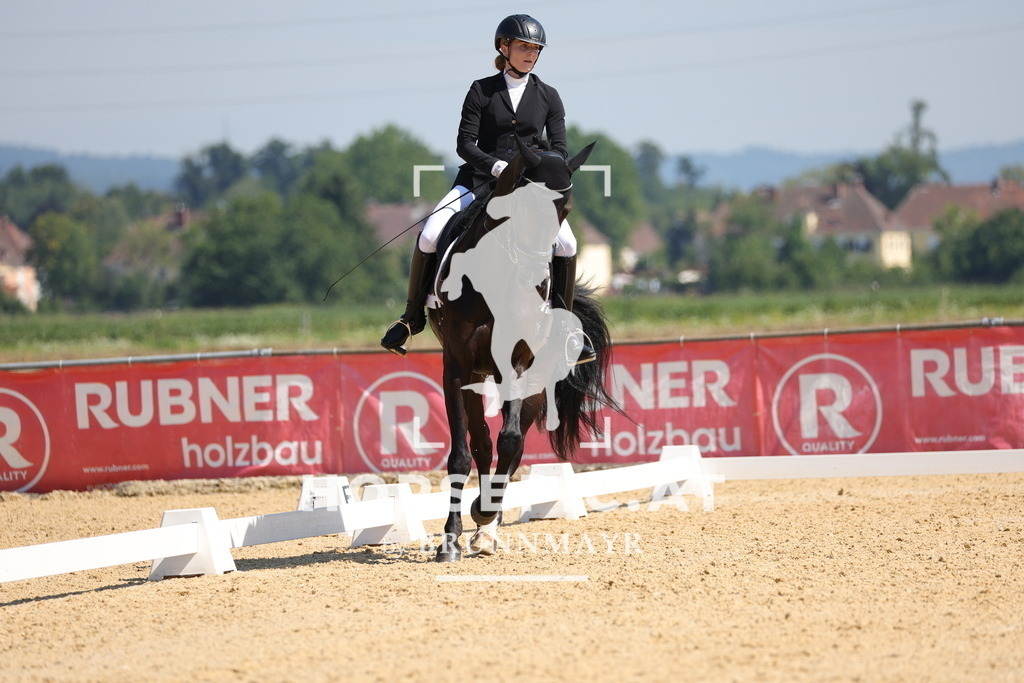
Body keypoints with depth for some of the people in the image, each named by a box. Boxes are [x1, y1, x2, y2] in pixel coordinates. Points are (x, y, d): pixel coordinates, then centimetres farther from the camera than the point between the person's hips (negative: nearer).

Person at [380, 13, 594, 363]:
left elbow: (560, 149, 3)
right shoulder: (482, 91, 2)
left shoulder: (548, 97, 7)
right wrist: (496, 166, -22)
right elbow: (465, 144, -5)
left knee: (566, 244, -23)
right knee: (429, 236, -20)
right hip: (479, 178, -1)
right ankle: (412, 317, -1)